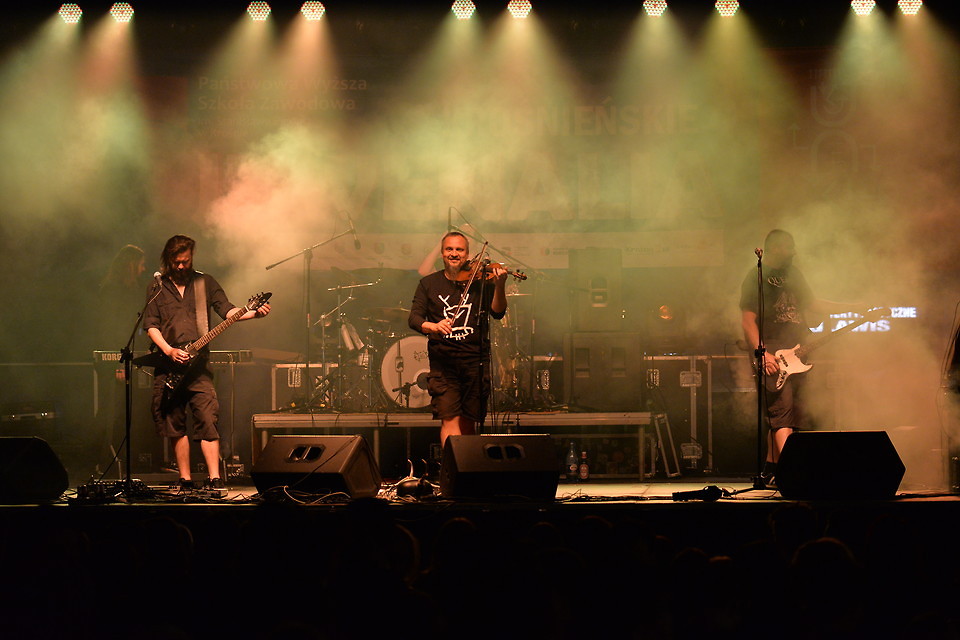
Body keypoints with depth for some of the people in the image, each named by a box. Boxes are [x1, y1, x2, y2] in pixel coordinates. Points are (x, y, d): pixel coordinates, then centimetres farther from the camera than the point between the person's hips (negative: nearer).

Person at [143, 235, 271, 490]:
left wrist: (254, 313, -15)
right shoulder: (157, 287, 11)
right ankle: (186, 481, 10)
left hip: (197, 362, -1)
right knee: (174, 424, 3)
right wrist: (169, 350, -10)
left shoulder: (205, 282, 11)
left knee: (207, 418, -12)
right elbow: (150, 325, 5)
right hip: (167, 364, 1)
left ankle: (215, 479, -15)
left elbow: (227, 310, 3)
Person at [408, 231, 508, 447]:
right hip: (443, 361, -1)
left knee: (468, 421, 6)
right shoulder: (429, 283, 9)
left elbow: (497, 312, -6)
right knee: (450, 419, -13)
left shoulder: (480, 280, 6)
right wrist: (433, 326, -21)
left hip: (475, 360, 1)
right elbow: (414, 318, 1)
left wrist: (499, 286, -25)